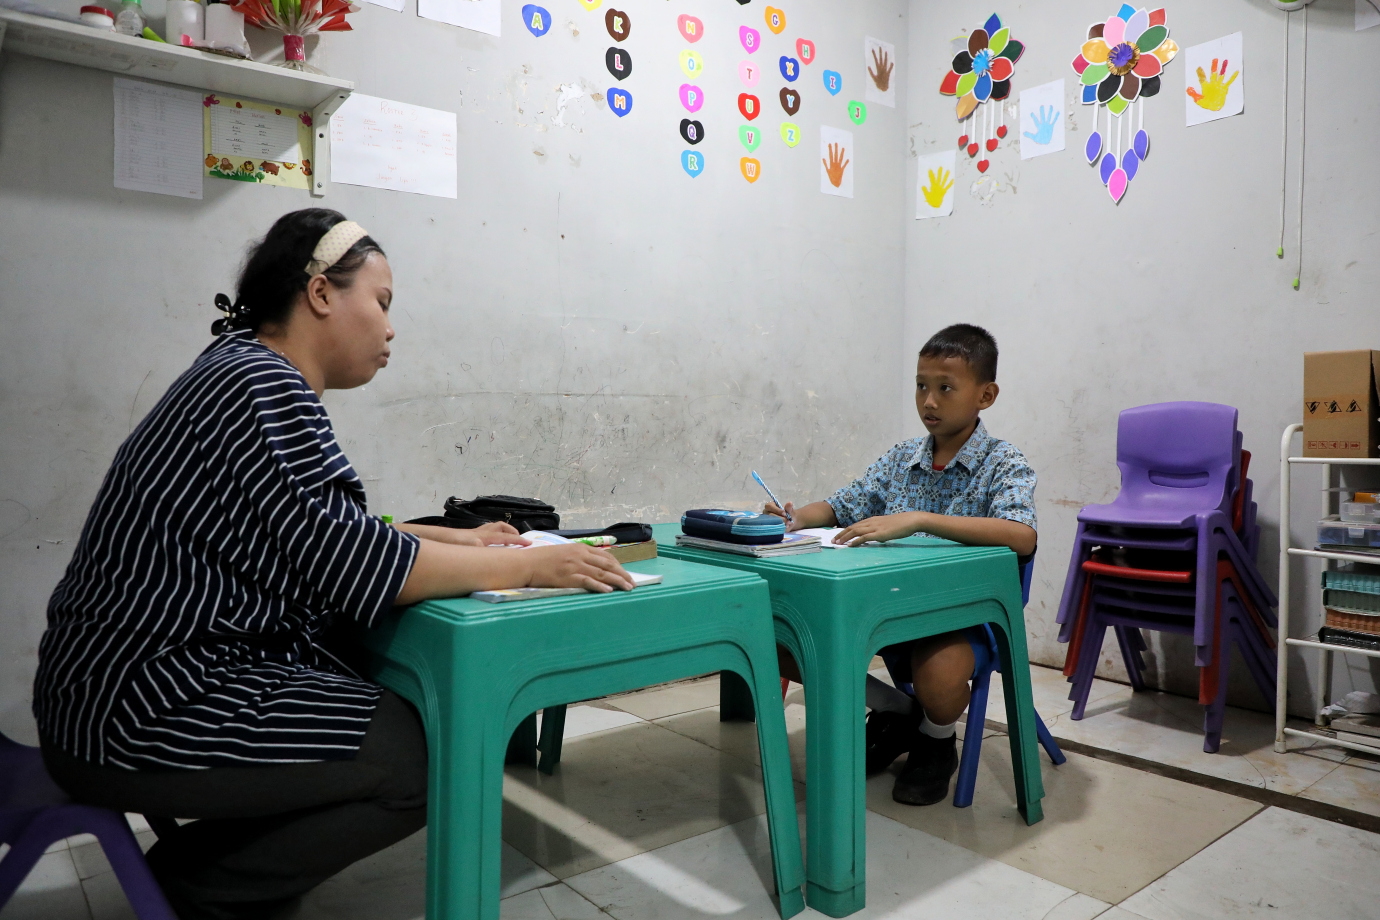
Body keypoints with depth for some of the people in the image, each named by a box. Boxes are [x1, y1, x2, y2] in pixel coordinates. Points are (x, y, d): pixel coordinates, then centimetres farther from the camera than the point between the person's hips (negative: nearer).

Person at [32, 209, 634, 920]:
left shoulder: (247, 374, 12)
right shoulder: (259, 387, -20)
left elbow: (320, 531, 16)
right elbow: (355, 565, -24)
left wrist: (457, 539, 8)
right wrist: (528, 566, -16)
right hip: (138, 715, -10)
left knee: (413, 706, 9)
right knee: (424, 759, -13)